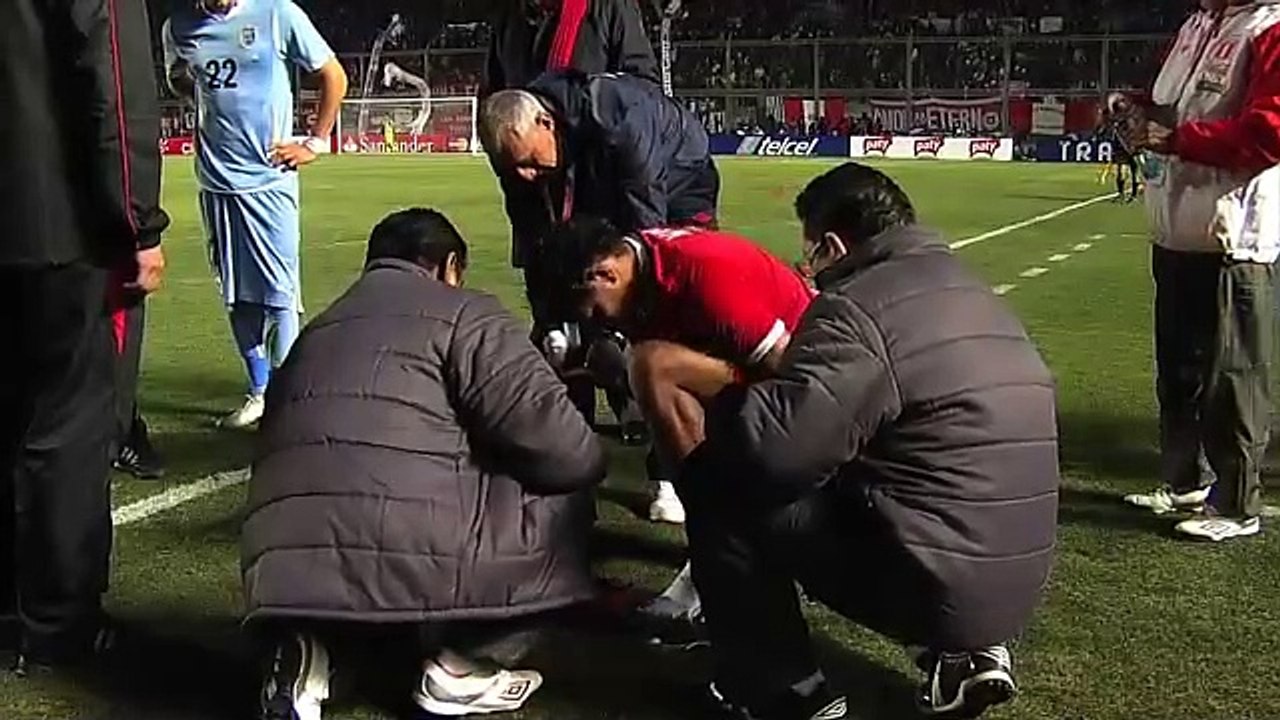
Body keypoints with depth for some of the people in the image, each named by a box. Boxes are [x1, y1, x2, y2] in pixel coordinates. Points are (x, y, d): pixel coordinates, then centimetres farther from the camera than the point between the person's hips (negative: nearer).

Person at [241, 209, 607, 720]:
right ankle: (463, 670, 13)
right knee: (562, 498, 14)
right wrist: (592, 462, 18)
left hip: (284, 564, 7)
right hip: (412, 554, -7)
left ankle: (305, 651, 11)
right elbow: (557, 442, -5)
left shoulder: (317, 330, 28)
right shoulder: (463, 314, 7)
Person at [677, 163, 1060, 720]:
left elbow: (773, 447, -22)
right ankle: (965, 652, 18)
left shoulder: (856, 308, -13)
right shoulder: (970, 294, 16)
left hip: (933, 583, -9)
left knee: (716, 480, -2)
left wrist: (720, 387, -1)